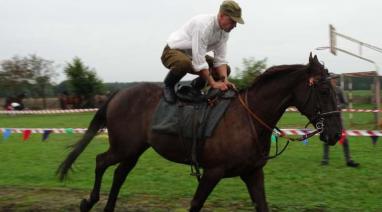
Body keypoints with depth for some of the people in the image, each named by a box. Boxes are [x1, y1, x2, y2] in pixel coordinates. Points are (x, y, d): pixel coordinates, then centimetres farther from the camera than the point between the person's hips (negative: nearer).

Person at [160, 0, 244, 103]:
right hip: (173, 52, -8)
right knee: (184, 63, -42)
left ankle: (195, 86, 15)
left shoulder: (224, 30, -7)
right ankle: (168, 86, -12)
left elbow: (220, 59, -5)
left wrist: (224, 80, -20)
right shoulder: (203, 25, -32)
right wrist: (213, 83, -30)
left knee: (225, 69, -2)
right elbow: (199, 60, -34)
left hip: (193, 55, 8)